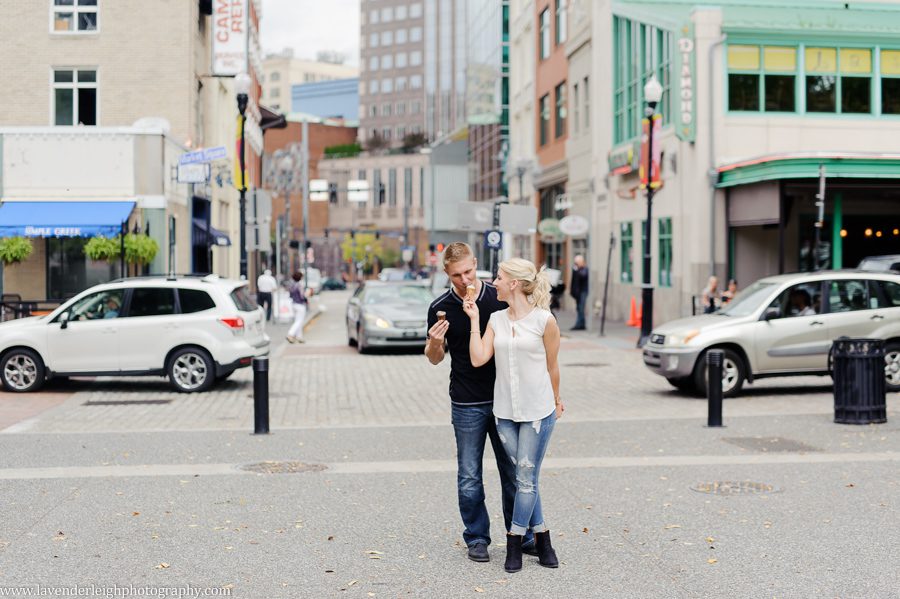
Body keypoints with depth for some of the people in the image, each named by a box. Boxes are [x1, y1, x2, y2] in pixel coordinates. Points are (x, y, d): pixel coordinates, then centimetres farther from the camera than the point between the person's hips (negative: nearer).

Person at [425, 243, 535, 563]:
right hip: (466, 404, -1)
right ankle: (476, 538, 20)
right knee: (469, 477, 6)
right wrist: (434, 343, -17)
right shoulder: (440, 308, -4)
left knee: (513, 472, 8)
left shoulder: (500, 297, -3)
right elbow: (435, 359, 6)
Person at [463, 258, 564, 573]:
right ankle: (541, 537, 20)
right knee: (525, 478, 8)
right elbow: (478, 358, -6)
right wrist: (474, 320, -2)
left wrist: (555, 400, 11)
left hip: (538, 411, -4)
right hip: (505, 411, 4)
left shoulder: (544, 320, -8)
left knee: (526, 479, 0)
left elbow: (552, 366, 2)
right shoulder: (496, 320, 6)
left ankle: (514, 543, 11)